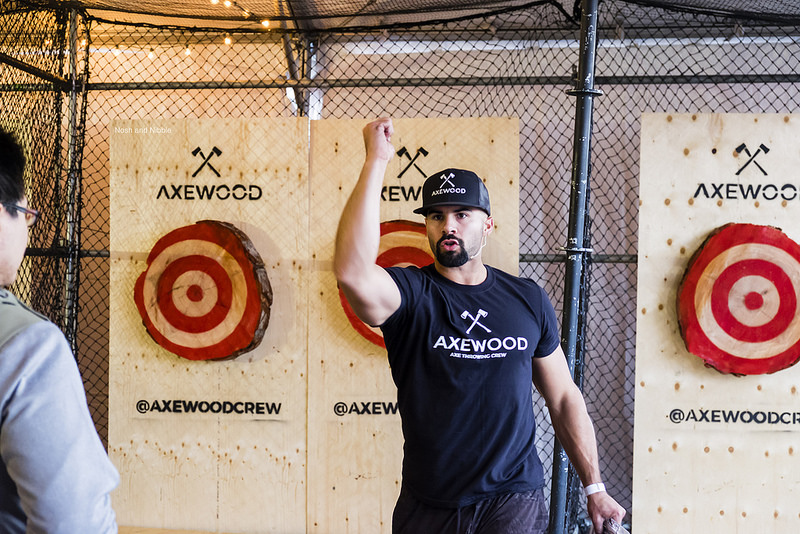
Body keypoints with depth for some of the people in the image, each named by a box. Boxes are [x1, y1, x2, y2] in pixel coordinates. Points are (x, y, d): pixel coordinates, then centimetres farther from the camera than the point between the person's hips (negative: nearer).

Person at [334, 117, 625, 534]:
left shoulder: (528, 300, 4)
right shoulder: (411, 294, -6)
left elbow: (564, 398, 11)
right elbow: (353, 274, -30)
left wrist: (593, 488, 9)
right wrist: (376, 161, -27)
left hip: (513, 500, 1)